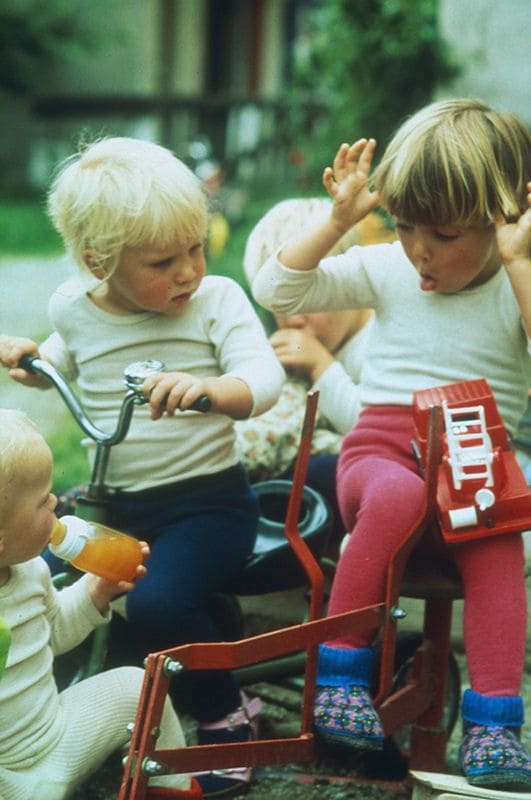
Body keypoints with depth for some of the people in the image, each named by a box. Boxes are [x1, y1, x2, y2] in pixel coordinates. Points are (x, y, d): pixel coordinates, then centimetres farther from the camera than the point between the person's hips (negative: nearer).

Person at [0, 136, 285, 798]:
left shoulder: (217, 299, -10)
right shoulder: (75, 306, 2)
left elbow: (264, 377, -25)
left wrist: (210, 388, -46)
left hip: (205, 501, -5)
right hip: (114, 502, 5)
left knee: (157, 606, -29)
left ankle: (225, 718, -1)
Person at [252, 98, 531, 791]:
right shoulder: (386, 270, 10)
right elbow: (277, 291, 5)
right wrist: (339, 220, -4)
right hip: (381, 447, 0)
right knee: (398, 495, -36)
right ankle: (340, 672, -25)